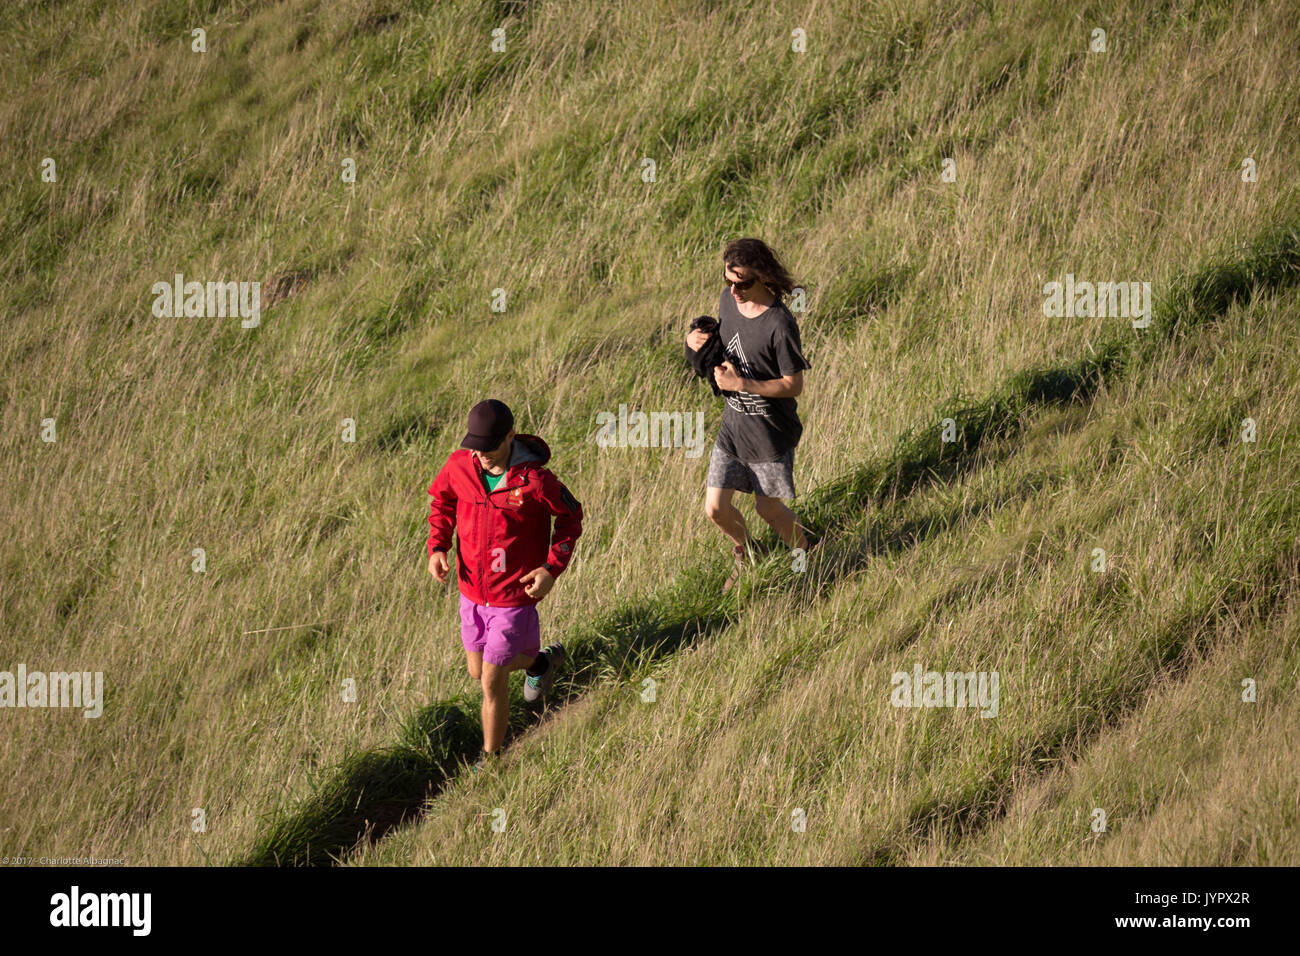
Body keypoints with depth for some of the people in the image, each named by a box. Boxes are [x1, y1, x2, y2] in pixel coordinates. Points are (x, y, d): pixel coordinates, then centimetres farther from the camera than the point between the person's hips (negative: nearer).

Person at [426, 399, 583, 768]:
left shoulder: (534, 481, -25)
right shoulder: (459, 466, -13)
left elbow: (571, 516, -7)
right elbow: (441, 500, 9)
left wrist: (552, 568, -18)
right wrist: (437, 547, -7)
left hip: (515, 597, -6)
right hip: (473, 591, 6)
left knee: (492, 683, 0)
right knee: (478, 671, 23)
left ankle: (491, 758, 26)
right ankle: (540, 662, 53)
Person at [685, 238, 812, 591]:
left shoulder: (779, 325, -25)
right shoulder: (728, 300, -4)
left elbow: (793, 386, -20)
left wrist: (740, 383, -26)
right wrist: (695, 339, -6)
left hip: (770, 432, -6)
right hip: (733, 424, 6)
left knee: (769, 509, 9)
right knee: (716, 509, 7)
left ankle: (806, 556, 38)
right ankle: (745, 554, 39)